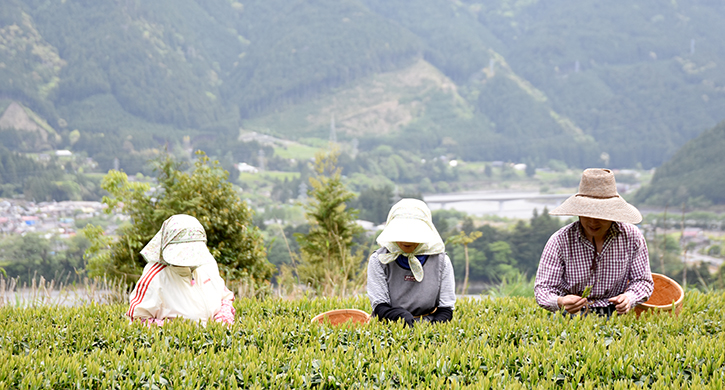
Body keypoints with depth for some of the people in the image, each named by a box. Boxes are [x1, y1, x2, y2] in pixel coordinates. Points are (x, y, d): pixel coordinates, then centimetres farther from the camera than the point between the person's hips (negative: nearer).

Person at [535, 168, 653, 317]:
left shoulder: (632, 237, -2)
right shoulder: (560, 241, -8)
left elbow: (643, 281, 7)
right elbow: (543, 288, -7)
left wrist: (629, 298, -16)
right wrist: (560, 302, -31)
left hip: (615, 314, 2)